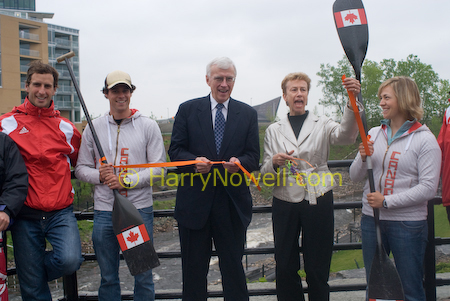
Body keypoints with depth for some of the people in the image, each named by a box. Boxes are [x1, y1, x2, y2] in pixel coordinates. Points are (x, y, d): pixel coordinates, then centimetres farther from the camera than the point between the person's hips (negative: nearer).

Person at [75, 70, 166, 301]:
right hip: (104, 211, 2)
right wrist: (99, 175, -12)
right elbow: (81, 168, 9)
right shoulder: (93, 128, 7)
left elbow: (158, 168, -3)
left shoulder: (148, 126, 1)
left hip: (140, 208, -1)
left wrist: (126, 181, -13)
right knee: (108, 276, 13)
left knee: (143, 274, 7)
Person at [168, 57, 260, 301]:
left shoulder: (248, 114, 7)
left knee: (233, 267, 11)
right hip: (194, 200, 0)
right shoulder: (187, 110, 4)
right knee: (194, 270, 11)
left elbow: (253, 157, 5)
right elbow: (175, 150, 2)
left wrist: (239, 162, -18)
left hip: (232, 203, 1)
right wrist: (194, 161, -19)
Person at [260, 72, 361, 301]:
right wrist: (275, 162, -14)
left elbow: (345, 135, -17)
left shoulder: (322, 125, 7)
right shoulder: (273, 130, 11)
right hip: (285, 204, 2)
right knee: (285, 267, 7)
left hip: (318, 202, -1)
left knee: (318, 268, 7)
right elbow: (265, 174, 9)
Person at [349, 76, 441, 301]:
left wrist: (387, 201, -18)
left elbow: (428, 188, -14)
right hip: (371, 218, 4)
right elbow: (355, 177, 7)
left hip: (408, 223, -4)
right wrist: (363, 158, -12)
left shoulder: (424, 139, -7)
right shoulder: (374, 134, 6)